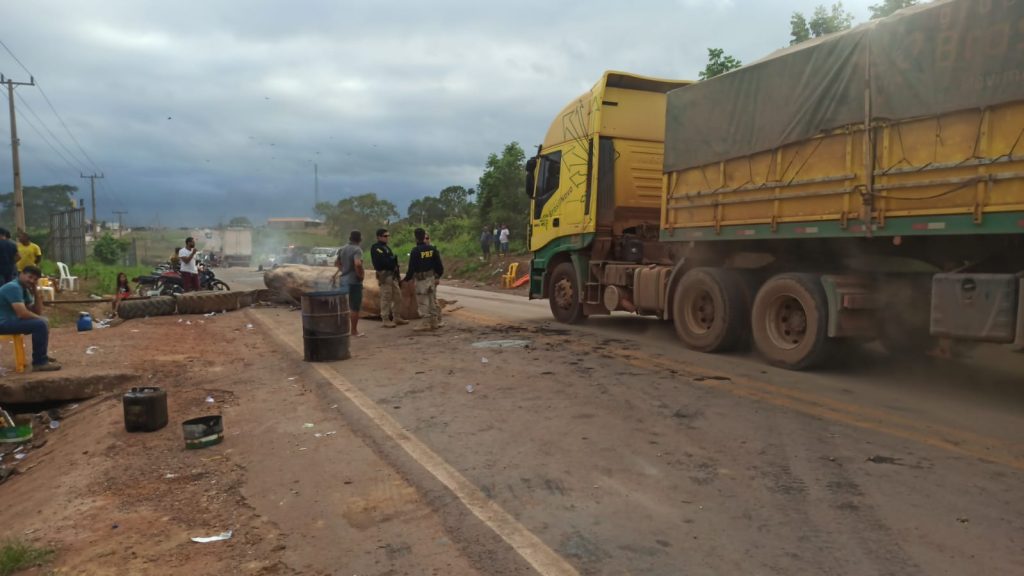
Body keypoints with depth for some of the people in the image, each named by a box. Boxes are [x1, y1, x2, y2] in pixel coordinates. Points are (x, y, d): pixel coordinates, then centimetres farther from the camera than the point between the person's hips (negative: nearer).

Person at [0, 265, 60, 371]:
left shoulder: (24, 288, 12)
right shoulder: (14, 287, -19)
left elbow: (37, 312, 11)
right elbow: (22, 314, -27)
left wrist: (36, 292, 0)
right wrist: (41, 319, -10)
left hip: (11, 320, 11)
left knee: (44, 322, 19)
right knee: (40, 324, -23)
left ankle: (42, 356, 24)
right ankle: (39, 362, -17)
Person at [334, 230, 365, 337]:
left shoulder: (342, 249, 8)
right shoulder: (357, 250, -16)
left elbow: (337, 263, 20)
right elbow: (358, 264, -32)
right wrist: (361, 274, -17)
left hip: (343, 280, 7)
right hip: (354, 281, -7)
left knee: (346, 306, 17)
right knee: (354, 307, 2)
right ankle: (354, 331, 8)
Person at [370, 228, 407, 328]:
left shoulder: (387, 247, 22)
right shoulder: (375, 248, -7)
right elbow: (383, 261, -22)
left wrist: (398, 275, 13)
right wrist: (393, 258, -4)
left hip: (393, 275, 9)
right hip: (384, 275, -9)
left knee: (398, 297, 11)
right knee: (386, 298, -7)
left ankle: (397, 318, 20)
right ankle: (386, 320, -2)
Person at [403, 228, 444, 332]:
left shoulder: (415, 251, -13)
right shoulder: (432, 248, 2)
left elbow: (412, 267, -11)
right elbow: (439, 264, 5)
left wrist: (407, 278, 2)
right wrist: (438, 275, 18)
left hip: (421, 279, -6)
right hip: (432, 277, 6)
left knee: (423, 301, 0)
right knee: (433, 300, 12)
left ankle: (426, 323, 0)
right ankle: (435, 322, 17)